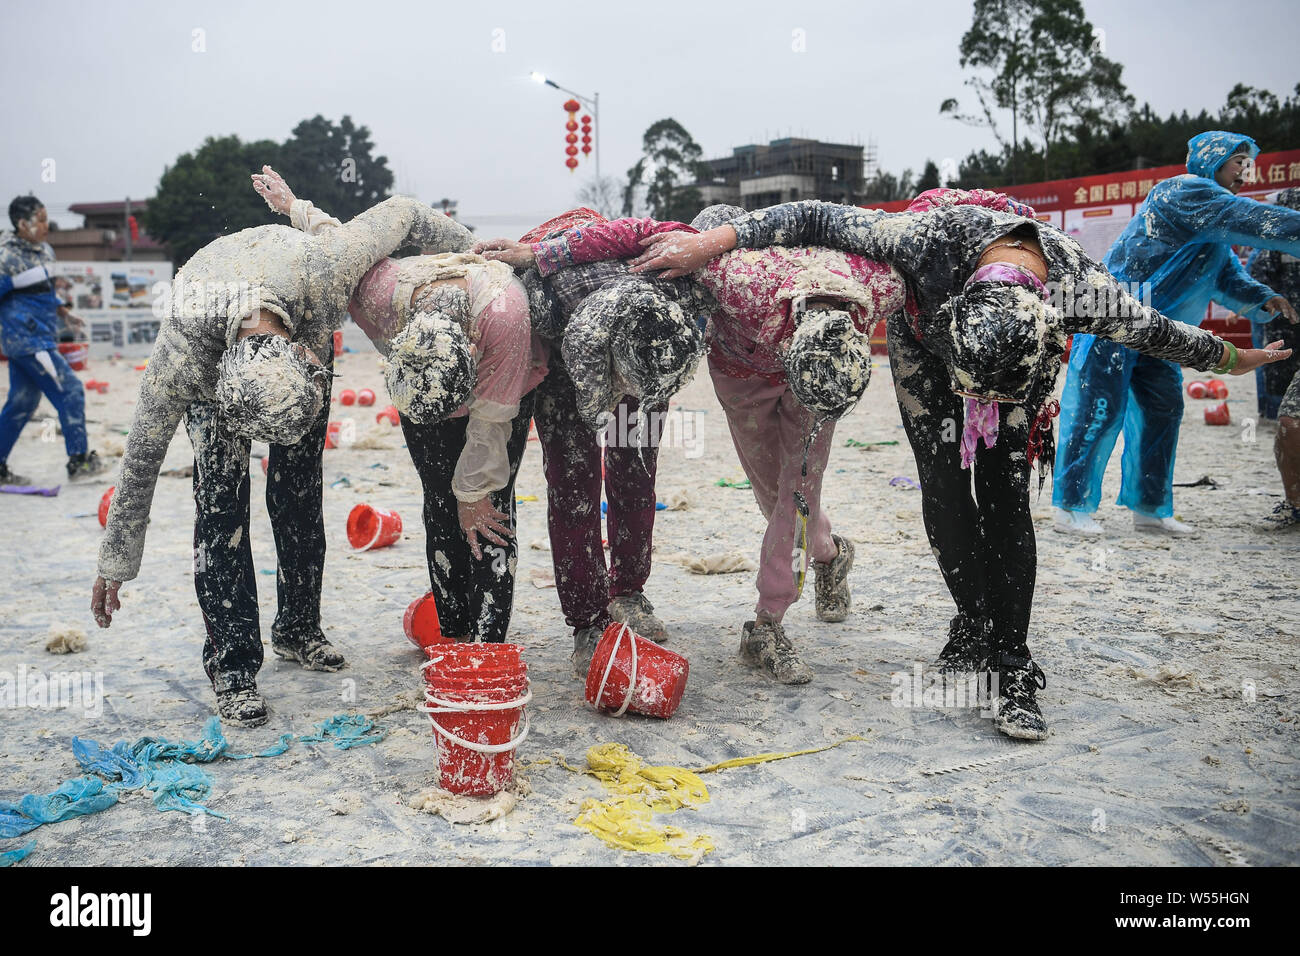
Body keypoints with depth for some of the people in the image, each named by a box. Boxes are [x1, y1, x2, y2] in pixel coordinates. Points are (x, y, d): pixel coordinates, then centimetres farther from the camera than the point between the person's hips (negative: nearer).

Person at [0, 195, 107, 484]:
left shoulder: (44, 251, 12)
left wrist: (64, 313, 12)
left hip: (40, 337, 9)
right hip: (25, 338, -9)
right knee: (69, 390, -9)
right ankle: (79, 461, -3)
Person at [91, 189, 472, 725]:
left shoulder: (320, 269, -46)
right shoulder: (179, 356, -42)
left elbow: (401, 212, -27)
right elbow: (141, 461, -25)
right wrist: (115, 565, -14)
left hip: (302, 319, 2)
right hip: (210, 346, -2)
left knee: (299, 491, 2)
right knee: (221, 499, -14)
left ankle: (298, 629, 19)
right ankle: (232, 666, -5)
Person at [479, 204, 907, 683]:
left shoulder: (882, 289, -40)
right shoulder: (749, 288, -47)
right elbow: (651, 234, -40)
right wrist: (540, 253, -38)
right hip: (741, 366, -1)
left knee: (800, 488, -7)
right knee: (772, 491, 6)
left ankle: (767, 627, 5)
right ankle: (828, 555, 35)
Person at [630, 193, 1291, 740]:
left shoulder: (1080, 289, -38)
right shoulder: (933, 235, -44)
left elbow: (1158, 332, -16)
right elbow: (813, 220, -36)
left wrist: (1231, 358, 1)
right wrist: (708, 243, -39)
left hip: (1024, 364, 0)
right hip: (924, 345, 0)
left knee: (1006, 503, -8)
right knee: (944, 488, -6)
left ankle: (1013, 668, -5)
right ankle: (977, 625, 12)